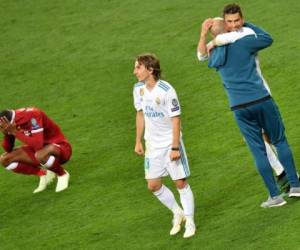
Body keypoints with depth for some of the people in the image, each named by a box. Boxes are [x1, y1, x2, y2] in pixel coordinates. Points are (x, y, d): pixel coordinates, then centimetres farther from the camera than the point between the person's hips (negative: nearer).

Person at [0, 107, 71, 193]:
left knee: (40, 155, -41)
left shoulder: (33, 115, -29)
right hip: (39, 150, 7)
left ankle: (62, 174, -10)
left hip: (60, 147, -7)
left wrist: (15, 132, -37)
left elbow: (38, 145, -39)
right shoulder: (10, 122, -9)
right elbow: (8, 149, -3)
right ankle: (43, 173, 3)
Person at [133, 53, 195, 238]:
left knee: (181, 182, -3)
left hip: (170, 143, -6)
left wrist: (175, 148, -18)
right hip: (153, 145, 6)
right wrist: (138, 141, 14)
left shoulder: (166, 91, -21)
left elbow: (176, 119, -17)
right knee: (153, 185, 6)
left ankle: (190, 222, 10)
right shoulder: (139, 89, -1)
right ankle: (177, 214, 26)